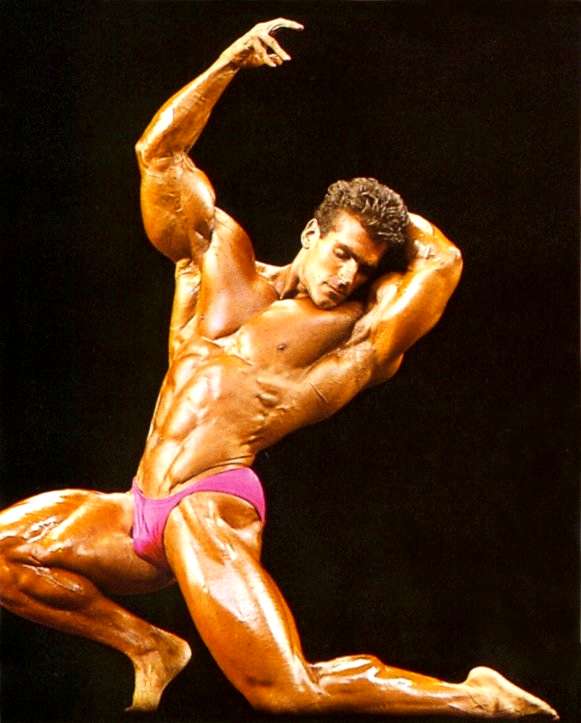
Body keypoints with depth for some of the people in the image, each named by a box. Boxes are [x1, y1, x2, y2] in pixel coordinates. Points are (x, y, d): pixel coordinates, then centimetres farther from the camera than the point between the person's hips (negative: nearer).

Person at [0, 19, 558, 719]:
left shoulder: (355, 332, 5)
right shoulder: (220, 256, 17)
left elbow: (442, 260, -6)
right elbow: (158, 153, 15)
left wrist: (393, 215, 15)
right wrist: (228, 63, 9)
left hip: (208, 510, -6)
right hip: (140, 513, 6)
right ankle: (149, 648, 9)